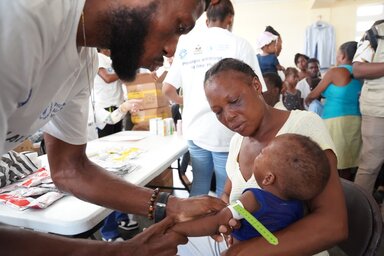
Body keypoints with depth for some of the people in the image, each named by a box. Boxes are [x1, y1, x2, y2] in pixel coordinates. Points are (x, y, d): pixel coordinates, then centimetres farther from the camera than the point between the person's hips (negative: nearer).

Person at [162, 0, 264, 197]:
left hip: (195, 129, 4)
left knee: (198, 184, 16)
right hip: (227, 132, -4)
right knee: (226, 191, 8)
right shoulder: (238, 44, -4)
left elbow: (167, 88, 5)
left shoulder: (186, 44, 7)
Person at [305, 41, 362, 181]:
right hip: (356, 120, 7)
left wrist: (306, 100, 24)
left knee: (338, 165, -3)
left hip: (337, 121, -7)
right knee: (350, 163, 10)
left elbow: (314, 94, 4)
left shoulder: (335, 72, -5)